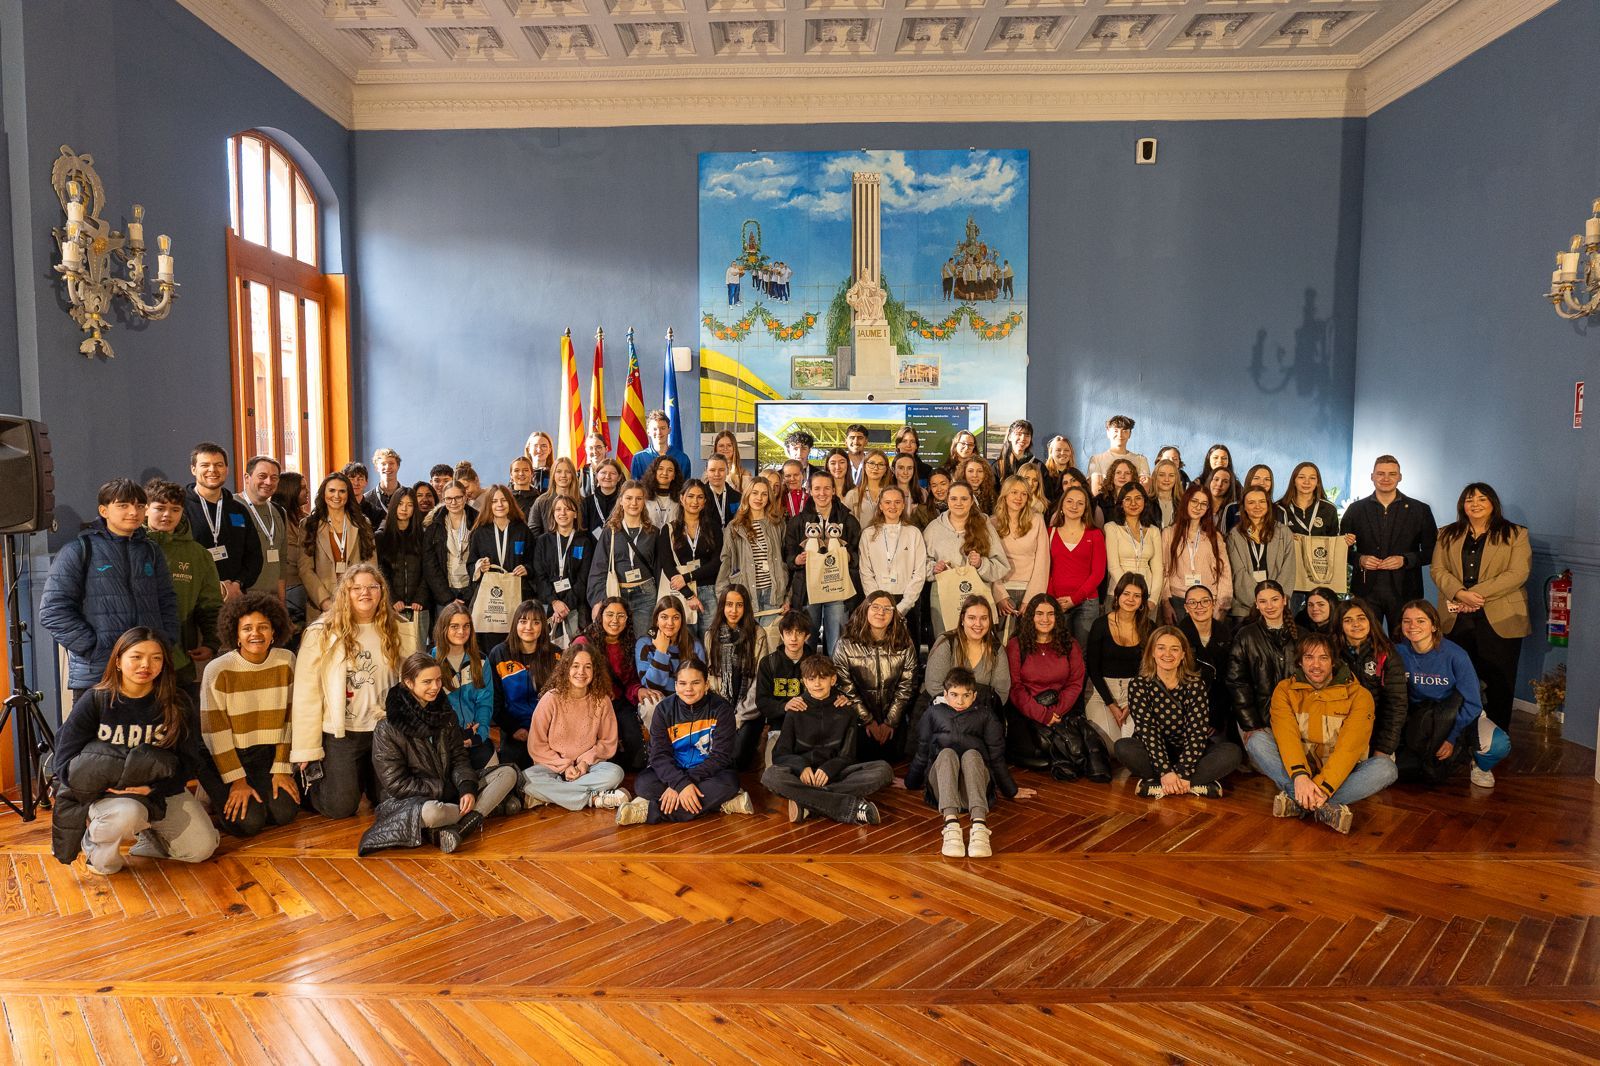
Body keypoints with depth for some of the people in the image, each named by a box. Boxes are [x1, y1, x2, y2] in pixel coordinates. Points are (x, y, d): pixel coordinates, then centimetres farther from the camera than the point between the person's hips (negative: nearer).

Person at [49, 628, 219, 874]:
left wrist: (153, 788, -23)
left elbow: (189, 761, -6)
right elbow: (66, 763, -10)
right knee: (127, 814, -38)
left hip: (160, 789, 3)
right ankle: (95, 844, -2)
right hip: (104, 791, -3)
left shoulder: (175, 704, -5)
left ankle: (148, 832, 20)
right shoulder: (94, 701, -9)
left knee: (201, 848, -11)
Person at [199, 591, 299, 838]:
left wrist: (282, 768, -4)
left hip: (269, 754, 3)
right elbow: (215, 731, -11)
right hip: (230, 756, -3)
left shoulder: (286, 661, -2)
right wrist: (236, 780, -13)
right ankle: (222, 798, 14)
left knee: (285, 812, -16)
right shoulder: (218, 670, -12)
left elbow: (290, 719, 1)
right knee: (250, 822, -18)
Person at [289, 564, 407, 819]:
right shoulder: (323, 633, -12)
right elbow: (306, 693, -12)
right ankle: (311, 779, 31)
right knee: (340, 808, -1)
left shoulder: (393, 630, 3)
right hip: (340, 732, -4)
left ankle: (364, 775, 41)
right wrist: (306, 750, -12)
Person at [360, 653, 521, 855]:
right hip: (407, 800, -6)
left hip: (450, 789, 7)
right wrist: (445, 790, -15)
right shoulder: (387, 729, -13)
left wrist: (467, 789, -15)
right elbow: (396, 784, -14)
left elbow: (459, 758, 5)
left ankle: (456, 828, -26)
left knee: (508, 773, -7)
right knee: (430, 812, -42)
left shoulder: (445, 713, 5)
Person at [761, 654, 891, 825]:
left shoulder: (846, 712, 8)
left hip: (834, 773, 1)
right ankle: (851, 806, -35)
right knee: (770, 775, -34)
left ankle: (807, 801, -31)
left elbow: (847, 756, 3)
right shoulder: (795, 712, 6)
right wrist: (802, 766, -20)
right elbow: (780, 753, 2)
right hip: (803, 775, -1)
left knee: (883, 769, -24)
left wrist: (828, 769, -19)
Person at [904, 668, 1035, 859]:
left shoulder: (985, 715, 15)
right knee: (947, 753, -32)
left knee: (971, 754, -33)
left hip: (974, 784, 0)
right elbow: (922, 753, 24)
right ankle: (951, 824, -55)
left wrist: (1012, 791, 20)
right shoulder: (934, 713, 17)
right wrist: (909, 782, 27)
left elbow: (997, 756, 18)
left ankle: (979, 825, -56)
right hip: (940, 785, 0)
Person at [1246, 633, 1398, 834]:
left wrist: (1322, 787, -32)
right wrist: (1299, 776, -36)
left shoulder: (1358, 695, -7)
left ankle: (1296, 799, -34)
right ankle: (1323, 807, -36)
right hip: (1296, 770, 0)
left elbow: (1350, 746, -20)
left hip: (1337, 777, 0)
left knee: (1386, 768, -28)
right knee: (1257, 739, -24)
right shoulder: (1284, 690, -3)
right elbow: (1286, 735, -18)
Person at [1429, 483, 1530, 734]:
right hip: (1456, 619, 2)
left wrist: (1476, 594, -16)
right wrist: (1460, 594, -16)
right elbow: (1437, 569, 2)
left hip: (1499, 619, -2)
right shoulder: (1447, 534, 13)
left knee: (1498, 682, 2)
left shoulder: (1515, 534, 4)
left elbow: (1517, 574, -8)